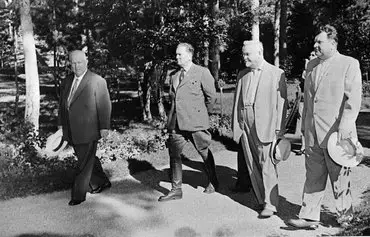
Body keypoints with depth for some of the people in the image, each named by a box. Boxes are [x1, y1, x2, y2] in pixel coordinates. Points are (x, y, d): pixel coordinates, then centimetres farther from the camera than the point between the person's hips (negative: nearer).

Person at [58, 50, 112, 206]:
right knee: (87, 159, 18)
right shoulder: (67, 82, 12)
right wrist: (61, 123, 15)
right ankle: (102, 182, 36)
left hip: (88, 131, -7)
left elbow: (105, 105, -10)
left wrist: (104, 127, -13)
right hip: (72, 132, 7)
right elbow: (62, 104, 18)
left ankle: (78, 195, 12)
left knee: (84, 163, 1)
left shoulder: (97, 81, -9)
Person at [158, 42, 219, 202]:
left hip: (196, 122, -5)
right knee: (174, 154, 3)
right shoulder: (174, 77, 15)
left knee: (205, 153, 9)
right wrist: (172, 116, 13)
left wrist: (204, 113, 6)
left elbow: (211, 96, -1)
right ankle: (176, 190, 13)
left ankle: (213, 182, 31)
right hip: (176, 122, 5)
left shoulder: (202, 72, -3)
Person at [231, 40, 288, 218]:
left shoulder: (277, 74, 0)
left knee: (267, 165, -4)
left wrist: (279, 129, -8)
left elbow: (281, 103, -3)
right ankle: (261, 199, 20)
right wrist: (236, 126, 9)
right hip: (245, 126, 5)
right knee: (252, 166, 9)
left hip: (265, 126, -5)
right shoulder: (242, 75, 15)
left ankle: (270, 203, 4)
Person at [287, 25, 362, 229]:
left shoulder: (349, 64, -3)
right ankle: (309, 217, 14)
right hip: (313, 134, 5)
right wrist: (304, 124, 18)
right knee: (313, 177, 8)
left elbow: (353, 98, -11)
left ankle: (344, 214, 27)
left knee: (339, 177, 9)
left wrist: (345, 126, -19)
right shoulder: (311, 65, 15)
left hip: (335, 133, -5)